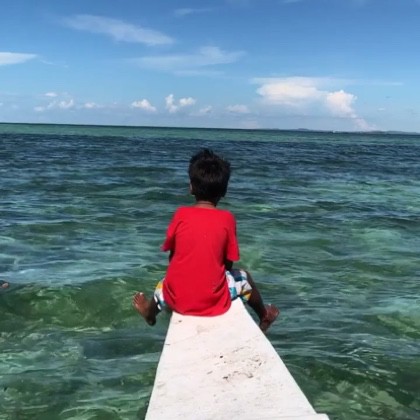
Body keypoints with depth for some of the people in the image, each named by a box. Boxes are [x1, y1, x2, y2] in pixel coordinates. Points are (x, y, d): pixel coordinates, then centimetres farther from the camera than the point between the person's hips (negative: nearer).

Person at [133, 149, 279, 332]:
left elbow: (172, 256, 5)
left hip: (178, 299, 2)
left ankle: (150, 312, 67)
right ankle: (264, 317, 49)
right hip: (214, 300, -1)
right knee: (243, 277, 26)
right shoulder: (227, 219, -9)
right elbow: (228, 263, -2)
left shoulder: (181, 215, -6)